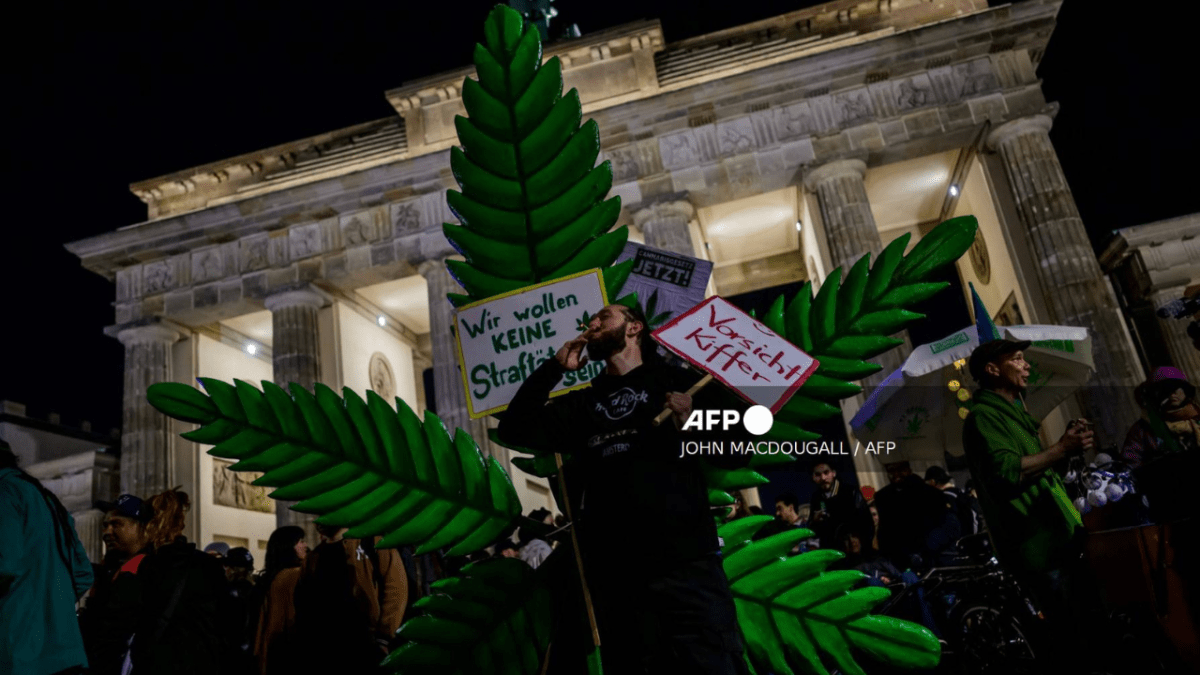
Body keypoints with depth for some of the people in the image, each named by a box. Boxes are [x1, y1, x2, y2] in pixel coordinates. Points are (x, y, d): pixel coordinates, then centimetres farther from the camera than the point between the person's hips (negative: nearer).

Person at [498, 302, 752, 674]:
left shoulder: (678, 381, 12)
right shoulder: (581, 404, 21)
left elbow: (737, 451, 8)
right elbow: (515, 429, 11)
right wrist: (554, 367, 8)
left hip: (684, 561, -3)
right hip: (613, 573, 4)